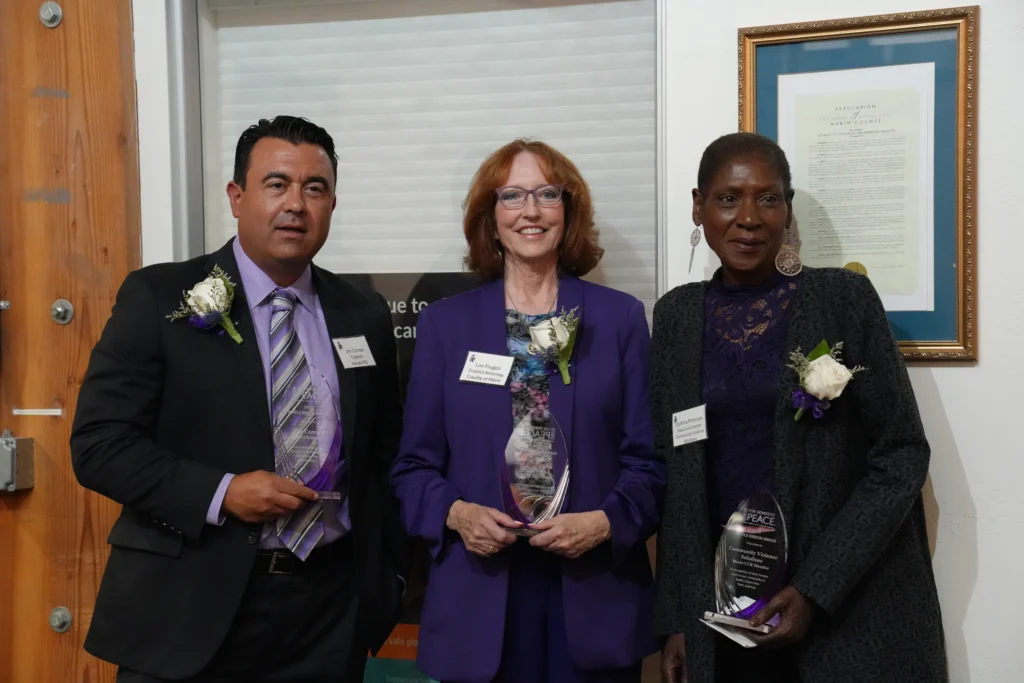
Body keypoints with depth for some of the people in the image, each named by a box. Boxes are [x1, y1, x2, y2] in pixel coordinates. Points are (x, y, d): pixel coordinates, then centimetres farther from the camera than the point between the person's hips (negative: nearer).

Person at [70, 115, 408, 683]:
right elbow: (98, 443, -8)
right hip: (190, 608, -3)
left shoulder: (365, 317, 5)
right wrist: (220, 493, -19)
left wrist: (386, 578, 8)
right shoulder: (158, 298, -5)